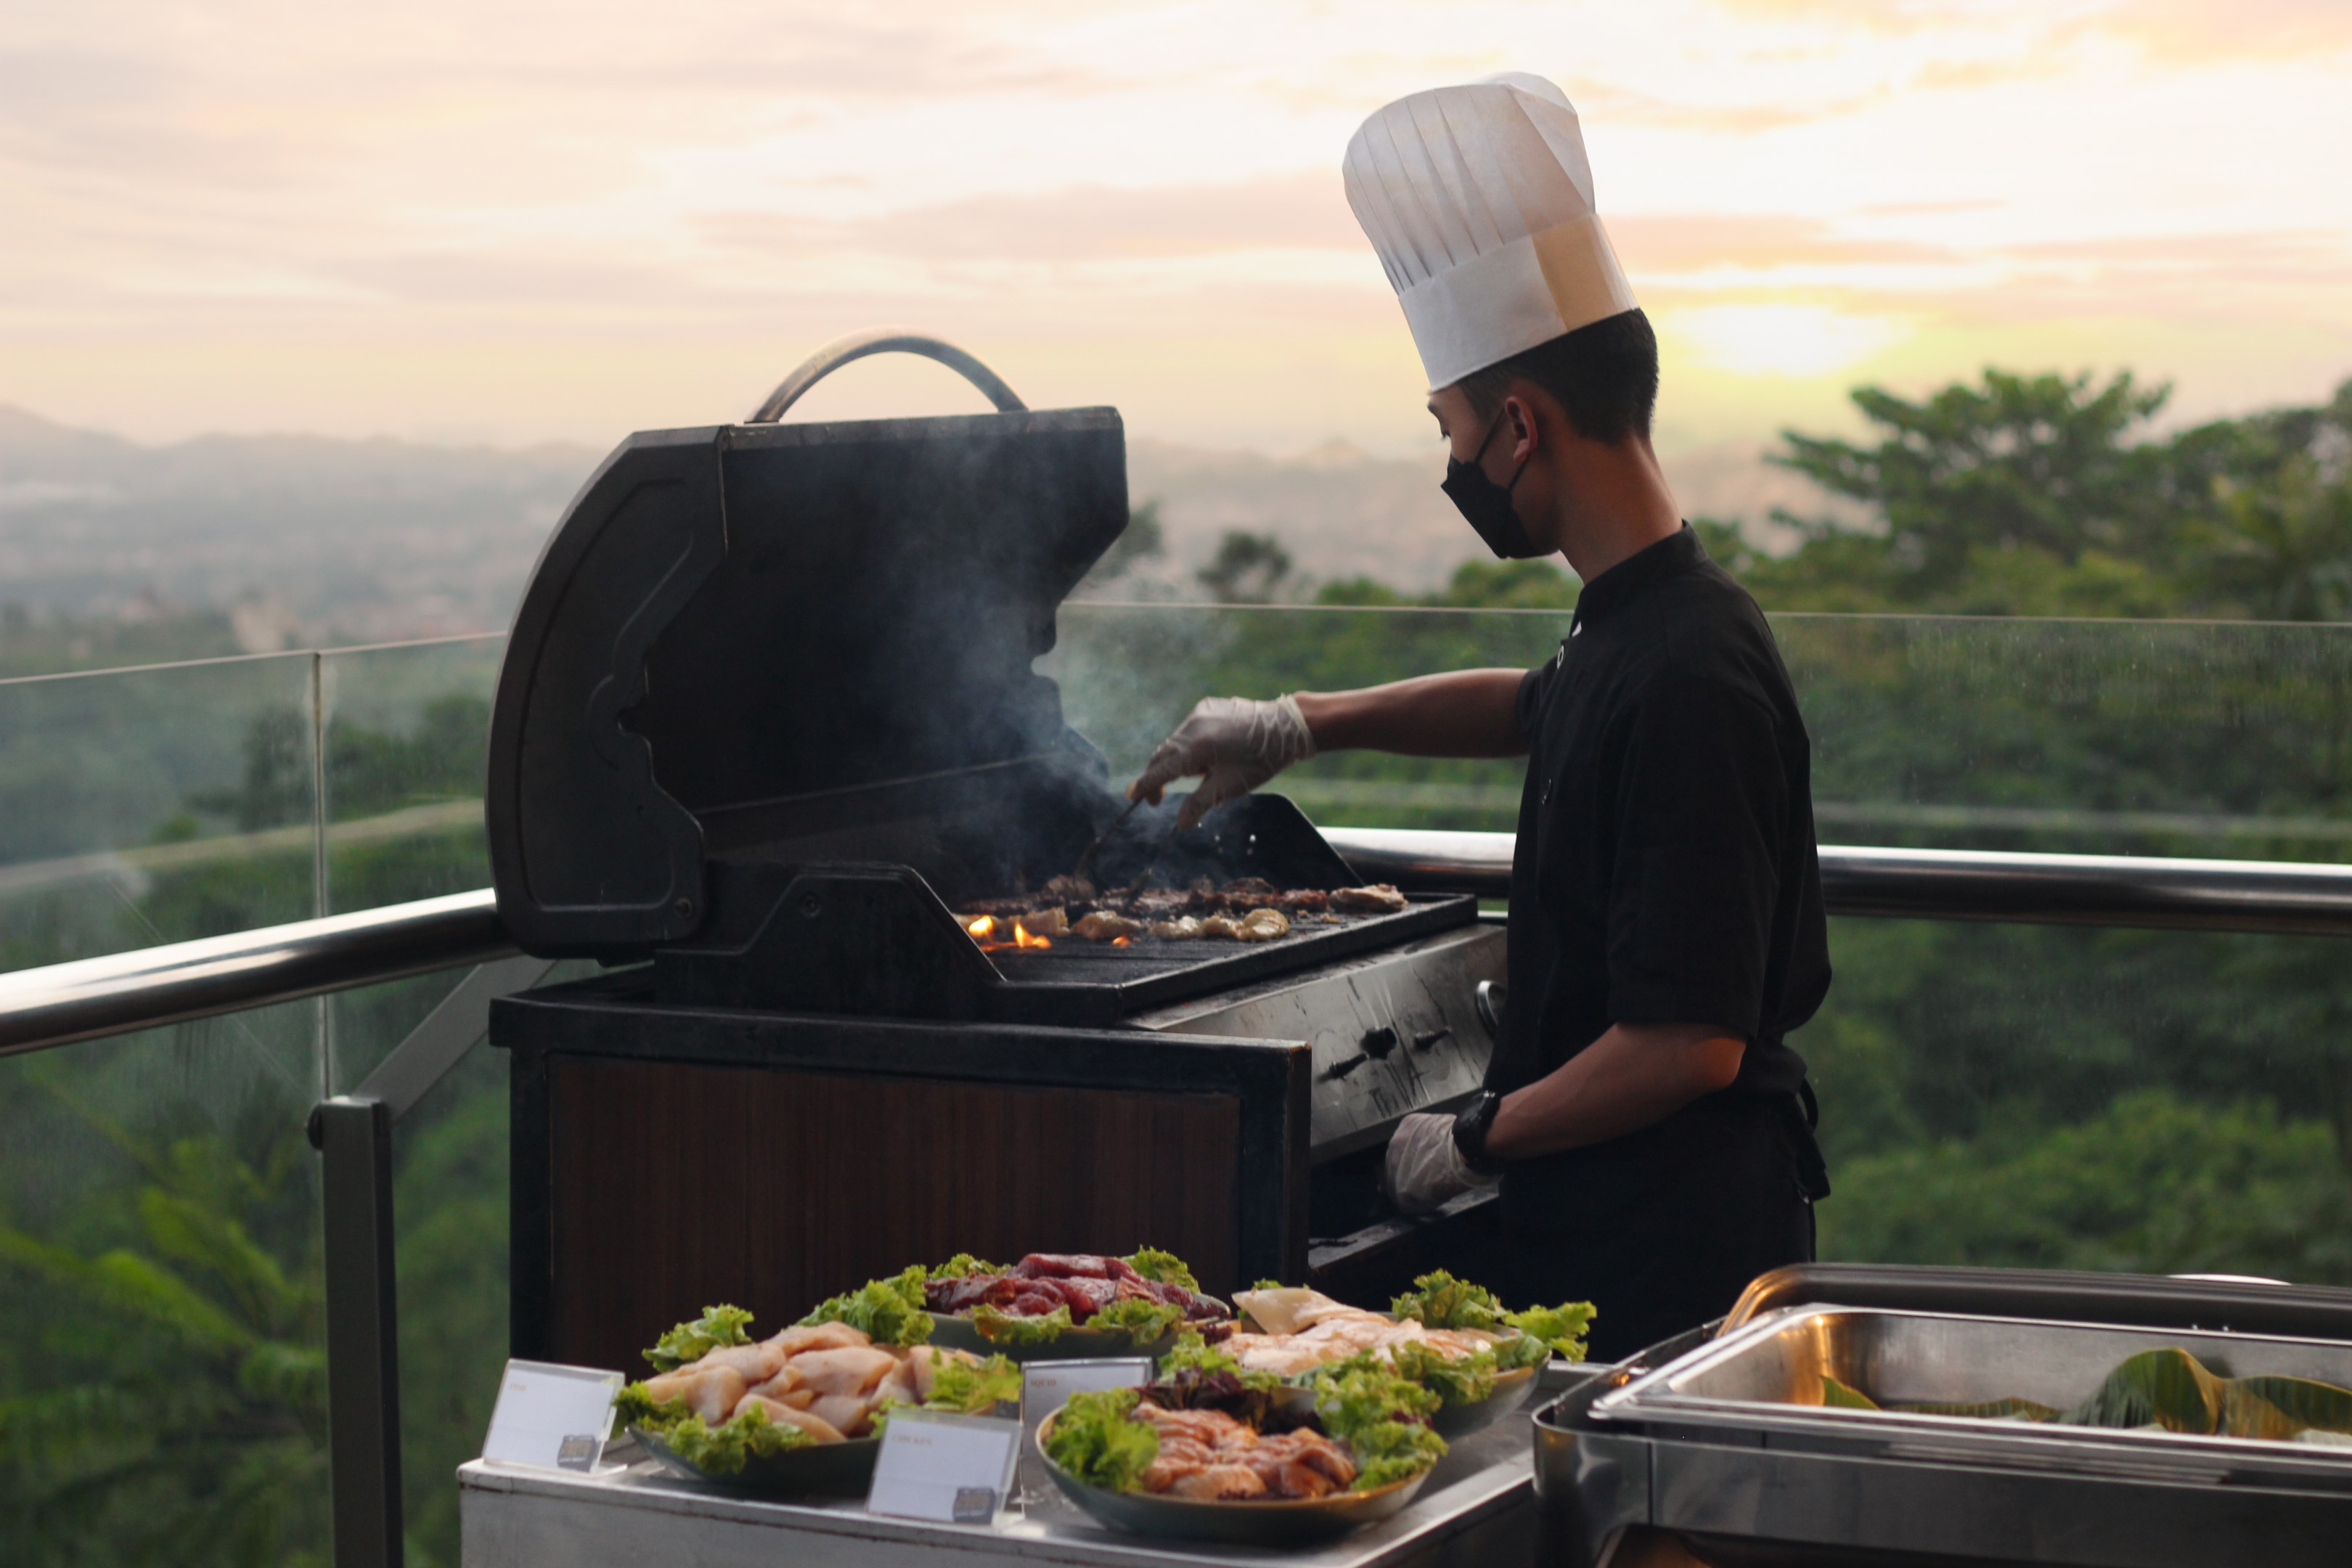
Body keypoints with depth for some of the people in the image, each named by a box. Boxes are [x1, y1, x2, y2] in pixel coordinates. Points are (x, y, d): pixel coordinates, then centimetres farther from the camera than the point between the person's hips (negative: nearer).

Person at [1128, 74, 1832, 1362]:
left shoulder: (1683, 675, -24)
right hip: (1601, 1226, 10)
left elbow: (1692, 1043, -26)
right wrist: (1305, 723, 28)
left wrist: (1476, 1139, -13)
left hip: (1676, 1255, -10)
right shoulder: (1631, 629, 6)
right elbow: (1534, 707, 33)